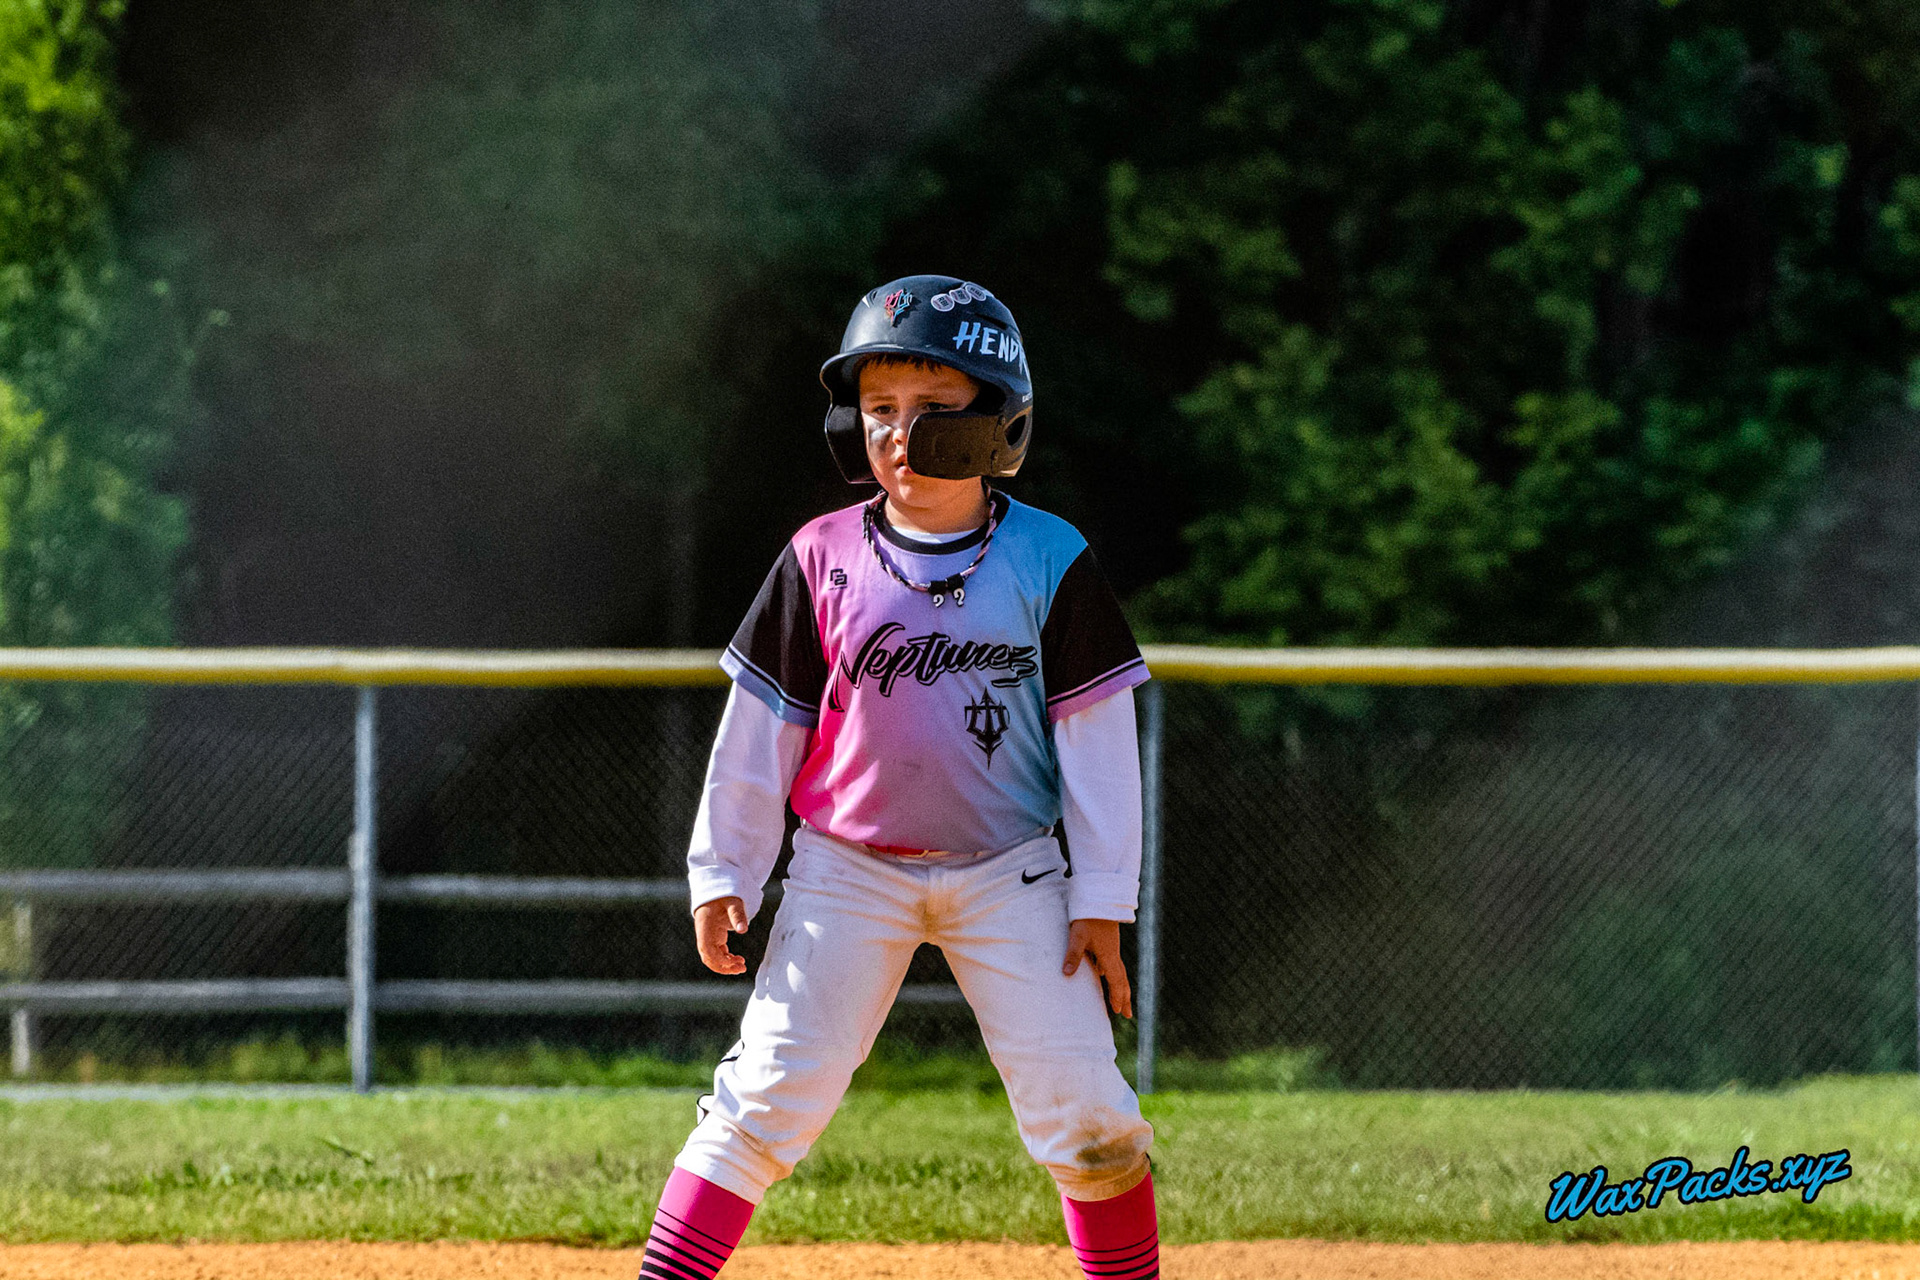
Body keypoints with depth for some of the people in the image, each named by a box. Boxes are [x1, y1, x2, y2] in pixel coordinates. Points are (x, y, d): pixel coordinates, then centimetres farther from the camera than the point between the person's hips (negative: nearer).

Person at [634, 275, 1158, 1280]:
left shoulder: (1049, 562, -5)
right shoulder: (822, 559, -3)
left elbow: (1098, 740, -1)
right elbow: (761, 726, 4)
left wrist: (1102, 901, -4)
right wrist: (721, 874, 3)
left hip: (1008, 876, 0)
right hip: (847, 872, 0)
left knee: (1082, 1112, -4)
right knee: (769, 1099, -7)